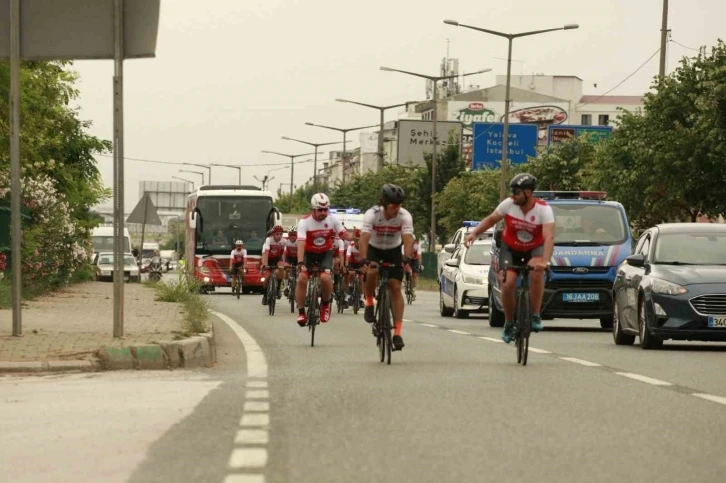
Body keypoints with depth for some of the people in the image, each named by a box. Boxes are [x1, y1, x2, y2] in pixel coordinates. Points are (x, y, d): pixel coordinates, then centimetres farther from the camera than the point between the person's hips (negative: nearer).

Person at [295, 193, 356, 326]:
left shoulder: (333, 219, -15)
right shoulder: (305, 222, -23)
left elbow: (344, 234, -9)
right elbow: (301, 243, -31)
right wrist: (300, 263, -44)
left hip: (326, 253, 1)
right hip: (309, 253, -1)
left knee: (325, 277, -25)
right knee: (302, 278, -20)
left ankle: (326, 304, 4)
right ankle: (301, 312, -5)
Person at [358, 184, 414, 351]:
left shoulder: (404, 216, -24)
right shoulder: (372, 214, -28)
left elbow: (408, 239, -35)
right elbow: (364, 239, -39)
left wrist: (407, 259, -53)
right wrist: (364, 260, -55)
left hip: (394, 251, 1)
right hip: (374, 250, -1)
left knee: (395, 288, -11)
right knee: (372, 272, -34)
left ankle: (397, 332, -10)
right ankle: (369, 303, -6)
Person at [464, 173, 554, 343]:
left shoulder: (544, 209, -24)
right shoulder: (508, 204, -17)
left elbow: (549, 237, -35)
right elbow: (491, 219, -1)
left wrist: (545, 261, -50)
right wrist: (474, 233, -16)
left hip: (534, 249, -2)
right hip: (510, 249, 2)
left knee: (536, 272, -34)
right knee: (507, 285, -18)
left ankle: (535, 316, -19)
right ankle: (509, 323, 8)